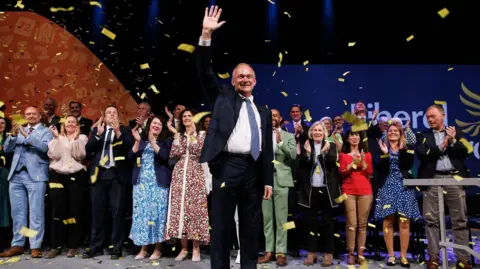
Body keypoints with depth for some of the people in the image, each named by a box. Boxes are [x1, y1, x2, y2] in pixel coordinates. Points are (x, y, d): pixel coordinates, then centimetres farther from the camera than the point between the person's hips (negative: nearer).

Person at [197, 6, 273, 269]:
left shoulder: (263, 112, 16)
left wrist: (268, 180, 7)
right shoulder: (223, 97, 11)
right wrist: (206, 35, -10)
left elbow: (268, 148, 13)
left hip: (254, 171, 3)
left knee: (251, 227, 10)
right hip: (227, 167, -3)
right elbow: (205, 73, -1)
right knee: (221, 225, 2)